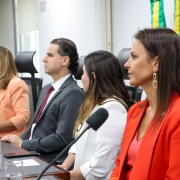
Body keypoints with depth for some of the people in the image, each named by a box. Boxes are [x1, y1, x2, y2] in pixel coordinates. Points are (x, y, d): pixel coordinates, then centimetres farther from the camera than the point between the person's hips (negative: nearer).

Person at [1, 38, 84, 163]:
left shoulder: (73, 94, -14)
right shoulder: (46, 89, 16)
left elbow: (62, 138, -19)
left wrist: (22, 144, -13)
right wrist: (18, 141, 2)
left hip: (50, 162, -8)